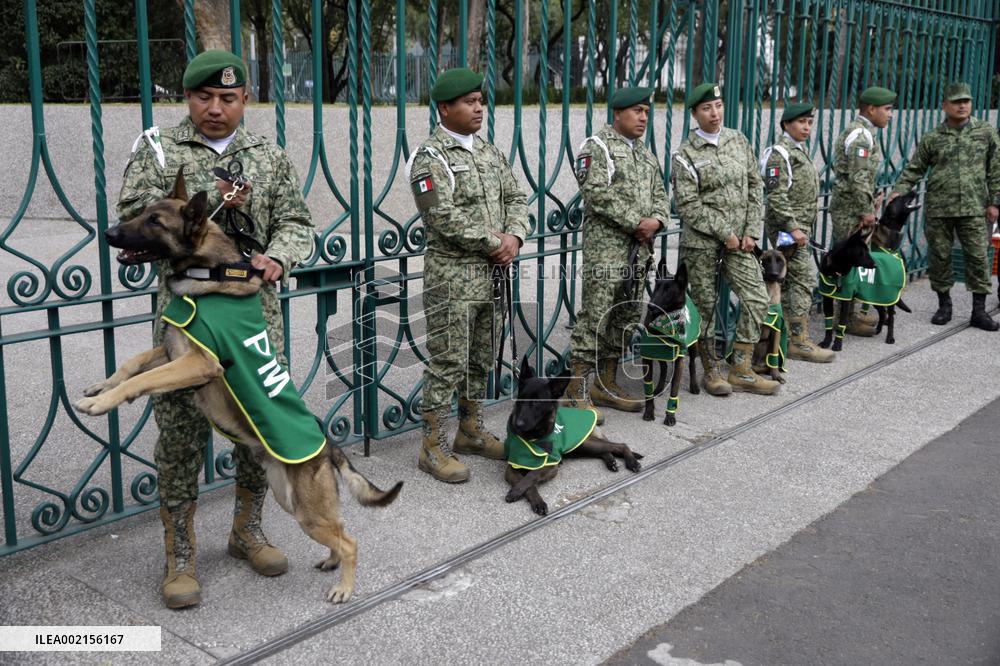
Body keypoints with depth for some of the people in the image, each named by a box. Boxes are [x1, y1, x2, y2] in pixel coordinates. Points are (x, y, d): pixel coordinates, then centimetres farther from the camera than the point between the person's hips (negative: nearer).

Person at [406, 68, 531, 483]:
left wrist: (514, 236, -7)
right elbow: (445, 217, -20)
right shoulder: (430, 157, -11)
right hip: (452, 275, -7)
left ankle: (471, 432, 30)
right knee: (447, 362, -3)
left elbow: (516, 199, 13)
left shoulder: (490, 152, 14)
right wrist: (496, 244, -14)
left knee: (481, 359, 15)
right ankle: (433, 448, 7)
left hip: (492, 274, 7)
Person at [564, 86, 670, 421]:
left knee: (626, 317, 10)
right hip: (605, 246, -8)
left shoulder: (645, 152, 20)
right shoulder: (597, 146, -5)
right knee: (595, 316, -10)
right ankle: (577, 390, -4)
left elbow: (660, 193, 19)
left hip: (640, 248, 8)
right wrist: (635, 223, -15)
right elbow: (597, 192, -16)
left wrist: (655, 221, -3)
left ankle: (606, 384, 20)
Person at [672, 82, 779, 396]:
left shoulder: (738, 141, 9)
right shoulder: (686, 154, -7)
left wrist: (751, 231, 0)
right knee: (705, 306, 3)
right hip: (701, 243, -4)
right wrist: (724, 233, -14)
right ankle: (711, 370, 19)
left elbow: (755, 186, 10)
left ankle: (742, 371, 11)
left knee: (757, 299, 0)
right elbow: (688, 205, -12)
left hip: (739, 241, 5)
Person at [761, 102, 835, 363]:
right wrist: (793, 228, -23)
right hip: (787, 226, -10)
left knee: (787, 280, 12)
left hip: (799, 226, 10)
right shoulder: (779, 153, -12)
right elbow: (777, 196, -20)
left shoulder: (801, 150, 19)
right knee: (804, 279, -10)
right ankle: (799, 341, -8)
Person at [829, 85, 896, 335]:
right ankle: (847, 318, 0)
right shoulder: (860, 135, -16)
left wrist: (871, 199, 19)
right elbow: (858, 178, -22)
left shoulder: (860, 132, 17)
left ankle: (850, 311, 23)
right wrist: (866, 211, -18)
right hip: (851, 210, -10)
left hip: (849, 207, 10)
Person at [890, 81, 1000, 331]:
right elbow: (914, 169, 6)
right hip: (938, 209, 0)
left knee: (978, 257, 0)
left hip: (973, 208, 0)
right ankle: (944, 305, 21)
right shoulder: (932, 138, 4)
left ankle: (979, 311, 8)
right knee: (939, 257, 6)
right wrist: (898, 191, -8)